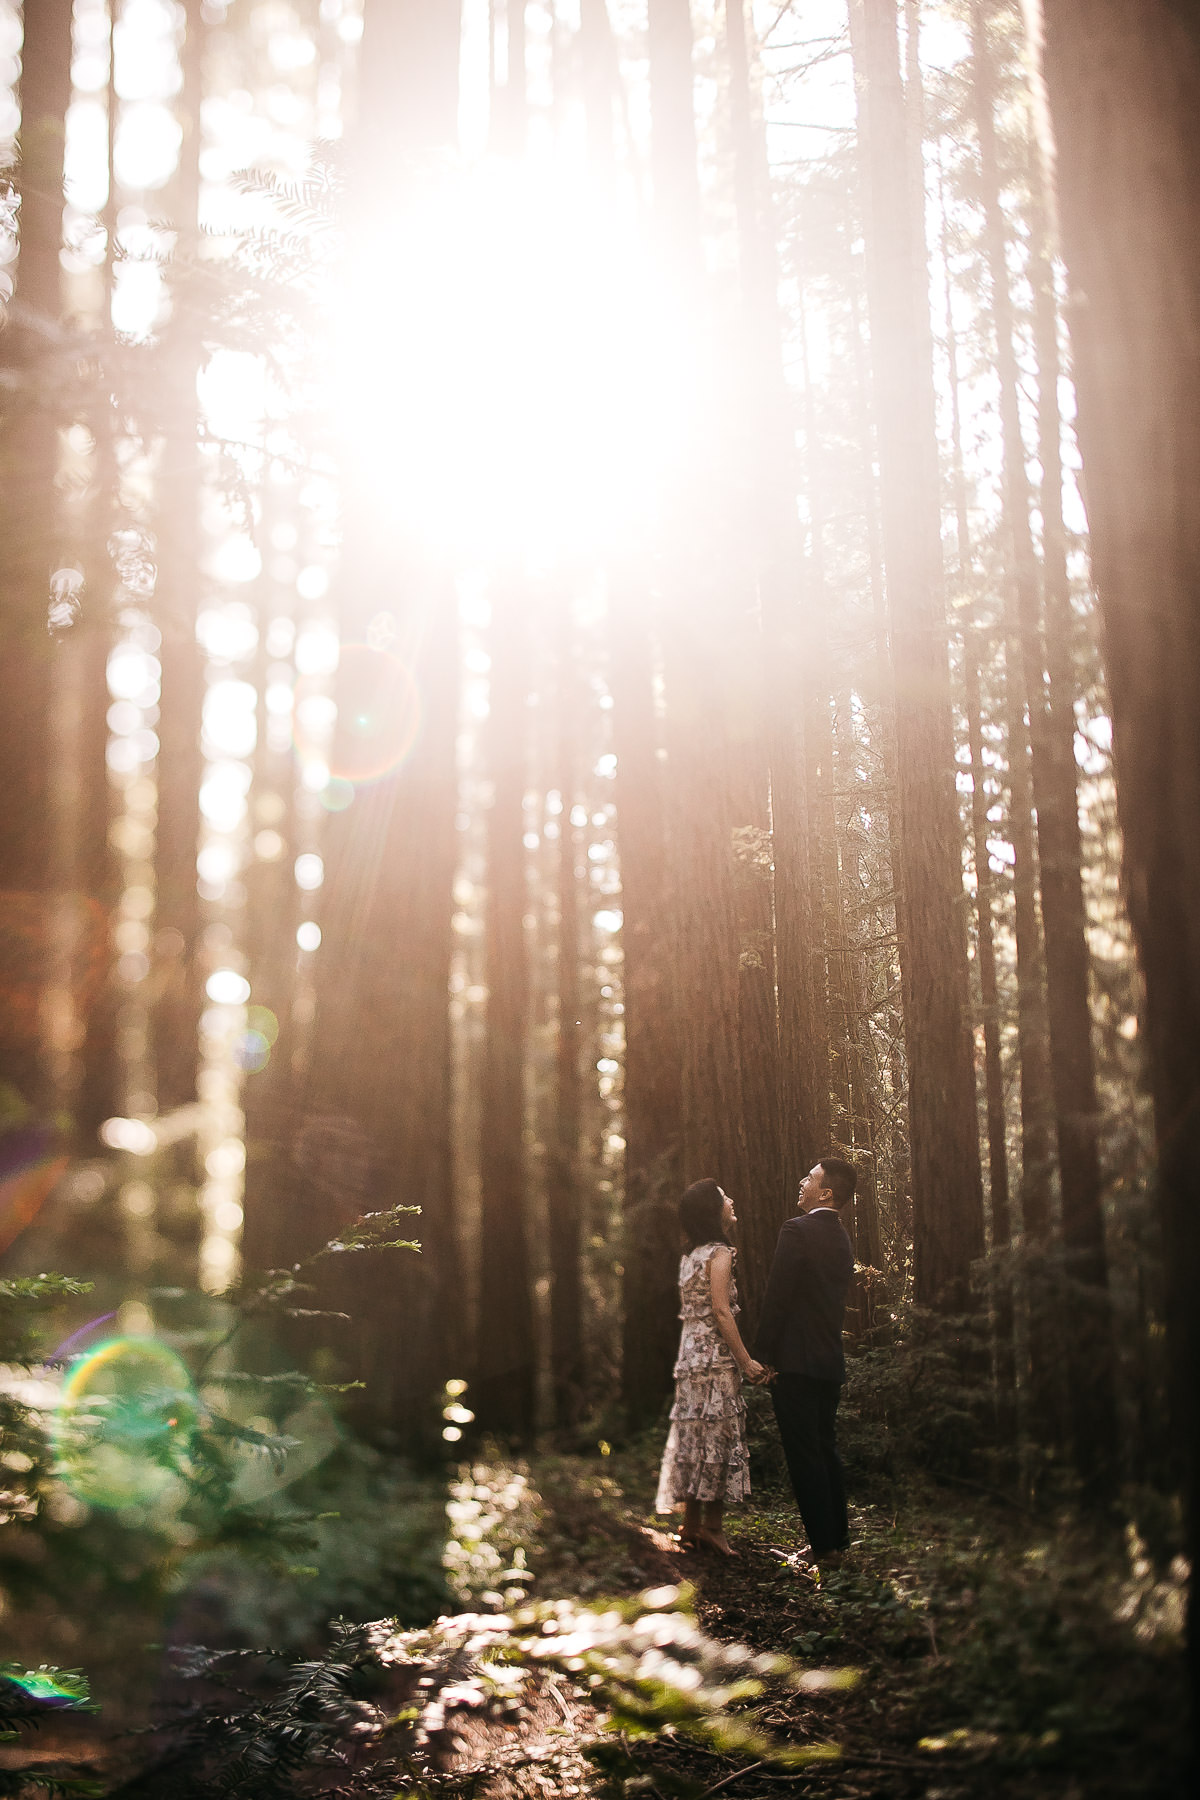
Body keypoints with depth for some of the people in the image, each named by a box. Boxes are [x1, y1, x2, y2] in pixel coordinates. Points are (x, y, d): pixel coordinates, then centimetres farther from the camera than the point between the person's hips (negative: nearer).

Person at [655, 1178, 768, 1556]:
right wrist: (746, 1361, -15)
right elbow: (721, 1311, -16)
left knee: (695, 1434, 9)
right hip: (716, 1355, -8)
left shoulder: (689, 1255, 14)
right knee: (719, 1432, -4)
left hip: (690, 1354, 8)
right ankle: (712, 1524, -4)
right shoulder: (718, 1253, -11)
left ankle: (691, 1524, 12)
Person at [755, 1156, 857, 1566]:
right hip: (830, 1363, 8)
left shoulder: (797, 1231, -14)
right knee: (826, 1450, 15)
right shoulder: (842, 1239, 12)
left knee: (804, 1455, -3)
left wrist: (761, 1355, -10)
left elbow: (777, 1297, -17)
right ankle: (837, 1537, 20)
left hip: (795, 1362, -8)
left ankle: (822, 1543, 0)